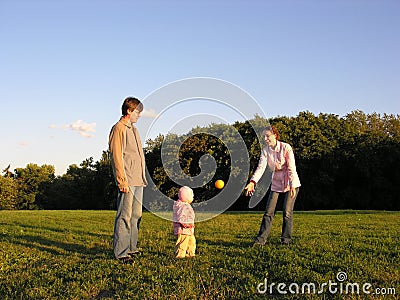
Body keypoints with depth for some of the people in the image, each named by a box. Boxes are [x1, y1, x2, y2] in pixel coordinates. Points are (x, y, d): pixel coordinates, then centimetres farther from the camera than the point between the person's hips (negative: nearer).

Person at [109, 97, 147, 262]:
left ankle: (131, 247, 21)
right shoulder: (118, 128, -6)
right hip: (127, 181, -9)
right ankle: (121, 252, -3)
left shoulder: (133, 129, 21)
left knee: (136, 215, 12)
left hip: (138, 180, 9)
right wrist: (122, 181, -18)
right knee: (125, 216, -8)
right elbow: (116, 156, -13)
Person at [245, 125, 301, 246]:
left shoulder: (286, 148, -13)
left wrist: (292, 186, -23)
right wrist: (252, 182, -29)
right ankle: (261, 239, -1)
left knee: (287, 212, -5)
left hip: (291, 183, -4)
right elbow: (261, 167, -13)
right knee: (269, 212, -3)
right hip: (276, 184, 4)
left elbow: (291, 168, -15)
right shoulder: (265, 151, -2)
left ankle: (286, 240, 7)